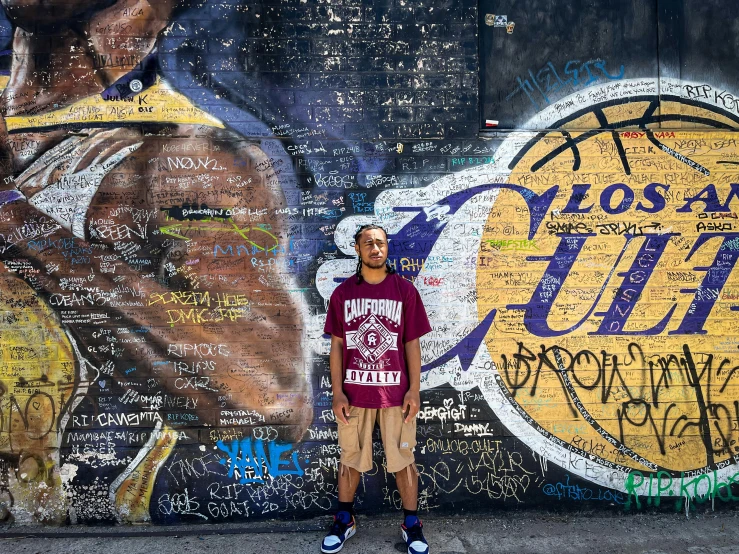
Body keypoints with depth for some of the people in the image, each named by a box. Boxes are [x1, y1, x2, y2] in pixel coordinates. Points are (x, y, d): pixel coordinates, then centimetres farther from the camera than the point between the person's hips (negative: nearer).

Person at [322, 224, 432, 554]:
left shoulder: (404, 290, -3)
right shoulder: (342, 293, 0)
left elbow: (412, 343, -1)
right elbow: (337, 345, 2)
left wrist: (414, 390, -6)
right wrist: (337, 392, -3)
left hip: (395, 392, -1)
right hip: (354, 393, 1)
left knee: (403, 460, 10)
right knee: (350, 459, 15)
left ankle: (411, 525, 28)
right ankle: (344, 521, 35)